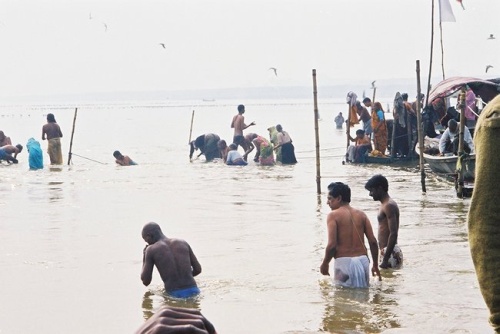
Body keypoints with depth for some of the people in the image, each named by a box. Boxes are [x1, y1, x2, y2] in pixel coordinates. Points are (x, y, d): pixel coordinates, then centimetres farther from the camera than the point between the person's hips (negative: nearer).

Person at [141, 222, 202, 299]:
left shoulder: (151, 250, 2)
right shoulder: (183, 243, 11)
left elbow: (146, 282, 6)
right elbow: (198, 269, 15)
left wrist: (144, 258, 21)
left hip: (174, 295, -4)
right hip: (193, 291, 4)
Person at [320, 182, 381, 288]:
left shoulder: (333, 215, -4)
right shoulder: (361, 214, 10)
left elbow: (332, 244, -12)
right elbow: (373, 241, 5)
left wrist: (325, 264, 3)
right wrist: (375, 265, 14)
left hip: (344, 261, -5)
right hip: (362, 260, 5)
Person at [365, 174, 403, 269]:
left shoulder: (389, 206, -14)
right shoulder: (385, 205, 17)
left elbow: (393, 234, -22)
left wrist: (385, 260, -23)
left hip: (390, 254, -10)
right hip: (387, 252, 10)